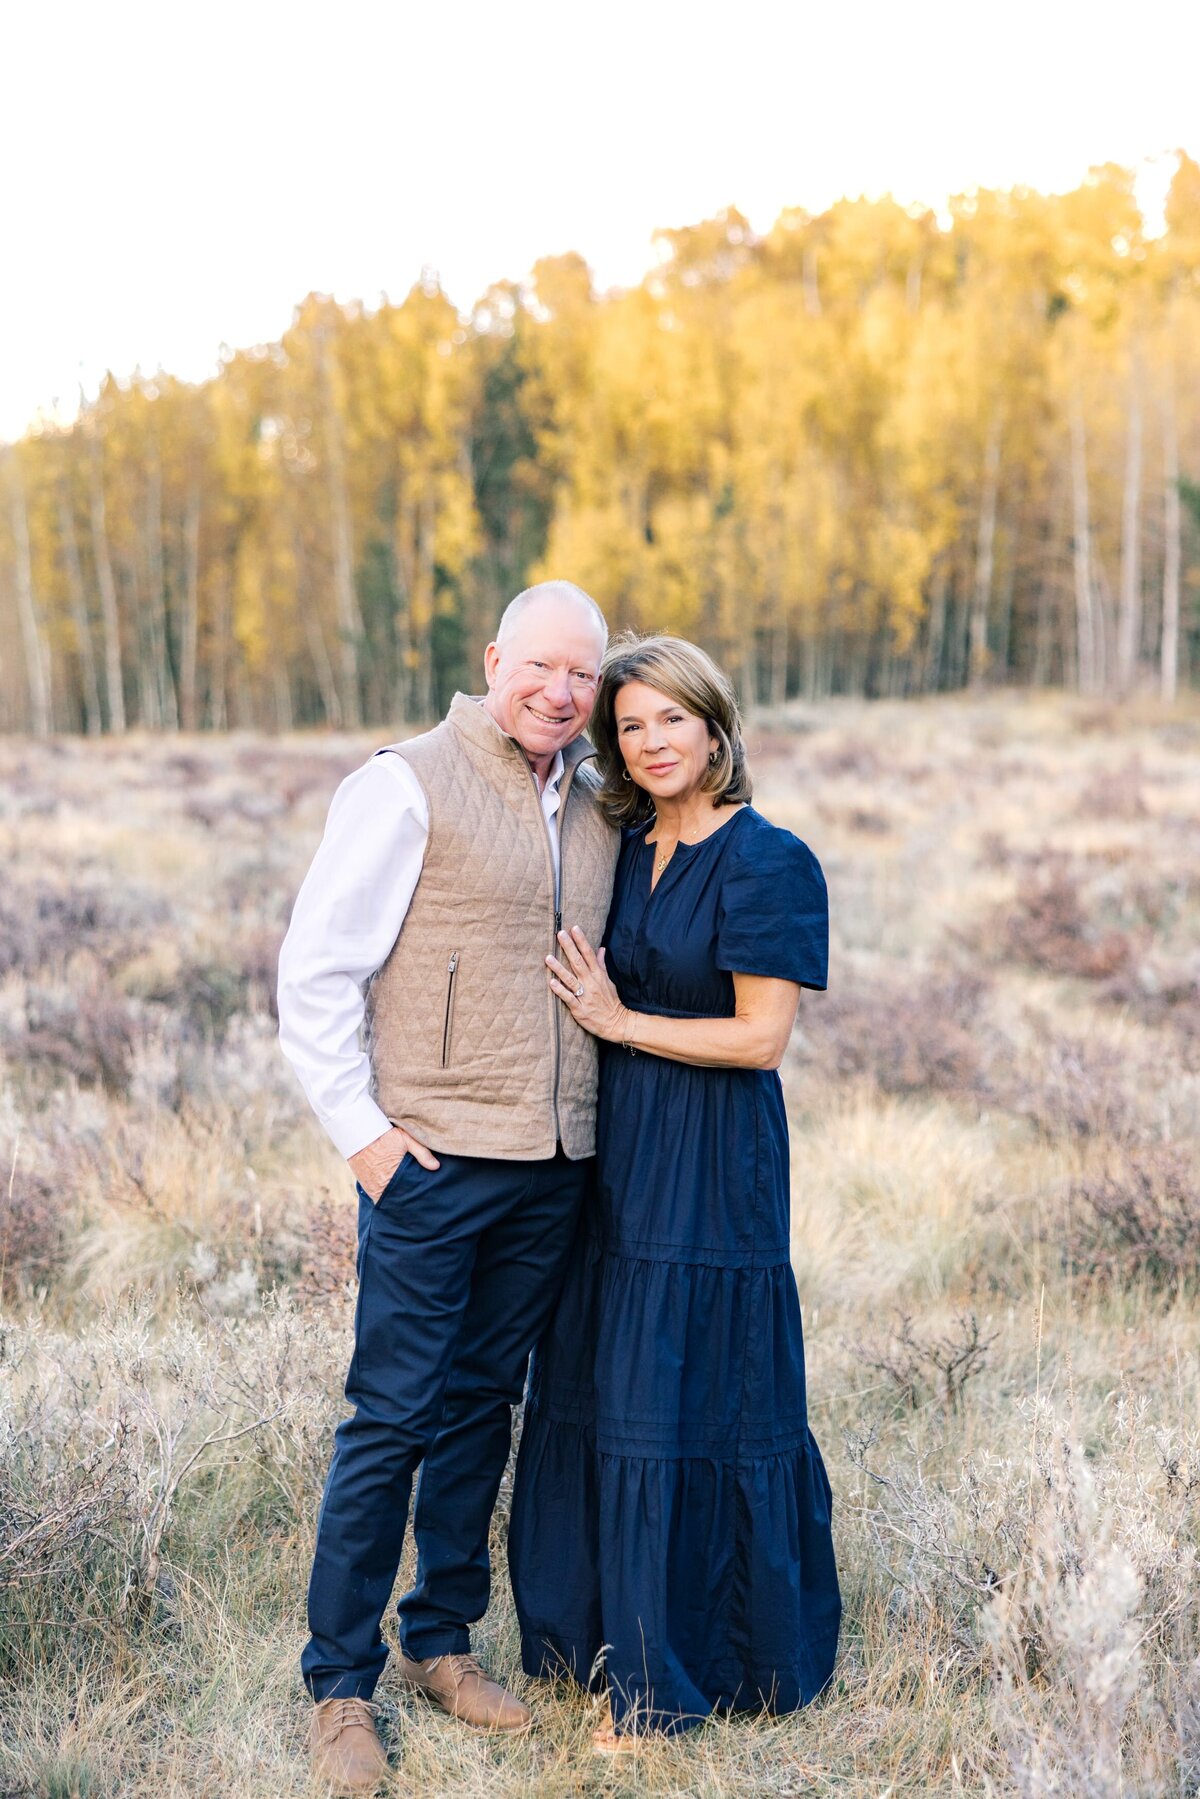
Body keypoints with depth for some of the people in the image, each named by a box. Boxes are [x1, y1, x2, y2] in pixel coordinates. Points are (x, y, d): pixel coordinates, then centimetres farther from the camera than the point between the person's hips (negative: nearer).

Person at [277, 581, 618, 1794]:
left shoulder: (597, 808, 11)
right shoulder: (408, 786, -7)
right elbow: (314, 969, -8)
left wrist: (591, 1116, 13)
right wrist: (361, 1131, -11)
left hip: (553, 1168, 6)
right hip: (434, 1159, -6)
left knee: (482, 1407, 14)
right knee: (392, 1418, -1)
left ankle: (442, 1640, 28)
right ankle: (340, 1683, 11)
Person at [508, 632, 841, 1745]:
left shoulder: (767, 863, -12)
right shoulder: (624, 851, 9)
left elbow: (761, 1036, -15)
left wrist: (621, 1023, -11)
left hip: (710, 1167, -7)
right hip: (613, 1153, 7)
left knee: (686, 1397, 0)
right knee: (595, 1390, 12)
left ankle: (670, 1676, 13)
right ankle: (600, 1633, 28)